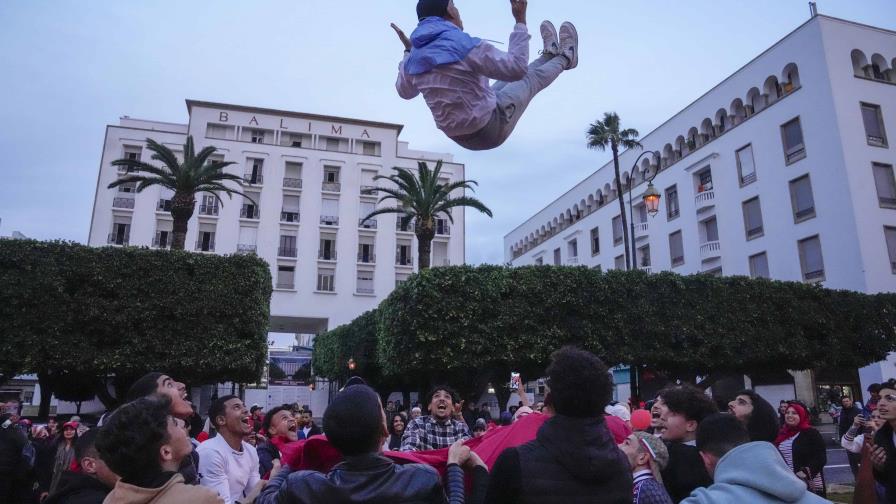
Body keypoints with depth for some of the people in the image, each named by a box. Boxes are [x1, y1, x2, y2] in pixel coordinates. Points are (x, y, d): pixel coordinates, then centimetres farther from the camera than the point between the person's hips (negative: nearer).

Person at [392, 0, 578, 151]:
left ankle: (550, 54, 51)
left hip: (464, 137, 7)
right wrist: (520, 21, -14)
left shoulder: (415, 60, -5)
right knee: (529, 78, 17)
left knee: (506, 83, 29)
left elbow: (405, 92, 16)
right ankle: (565, 58, 47)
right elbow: (517, 69, -21)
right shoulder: (465, 46, -27)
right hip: (492, 129, -7)